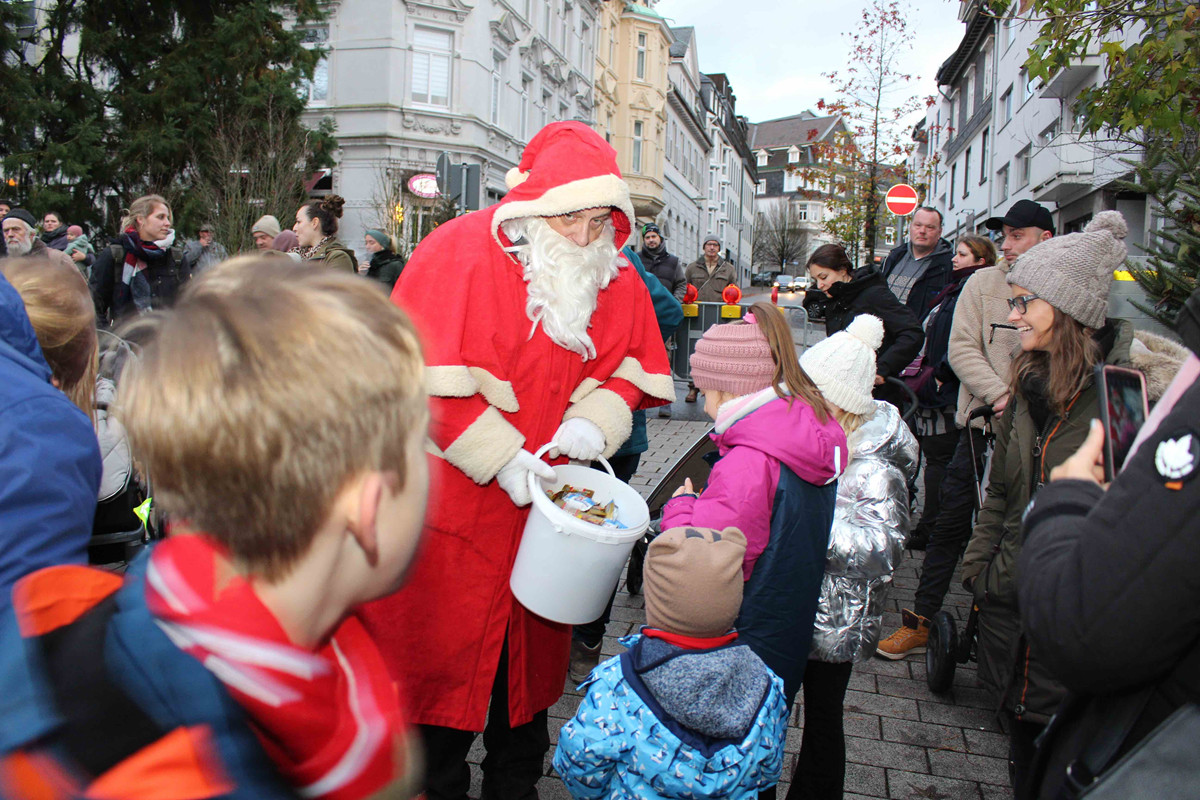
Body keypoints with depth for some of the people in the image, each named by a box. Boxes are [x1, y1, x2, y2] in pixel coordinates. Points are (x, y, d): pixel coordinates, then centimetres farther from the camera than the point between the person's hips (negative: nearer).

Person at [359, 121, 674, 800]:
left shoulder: (619, 278, 2)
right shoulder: (458, 255, -15)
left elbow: (631, 370, 9)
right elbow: (424, 377, -18)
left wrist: (593, 419, -12)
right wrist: (498, 456, -21)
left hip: (547, 503, 5)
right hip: (452, 505, -4)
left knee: (532, 649, 18)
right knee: (443, 650, 9)